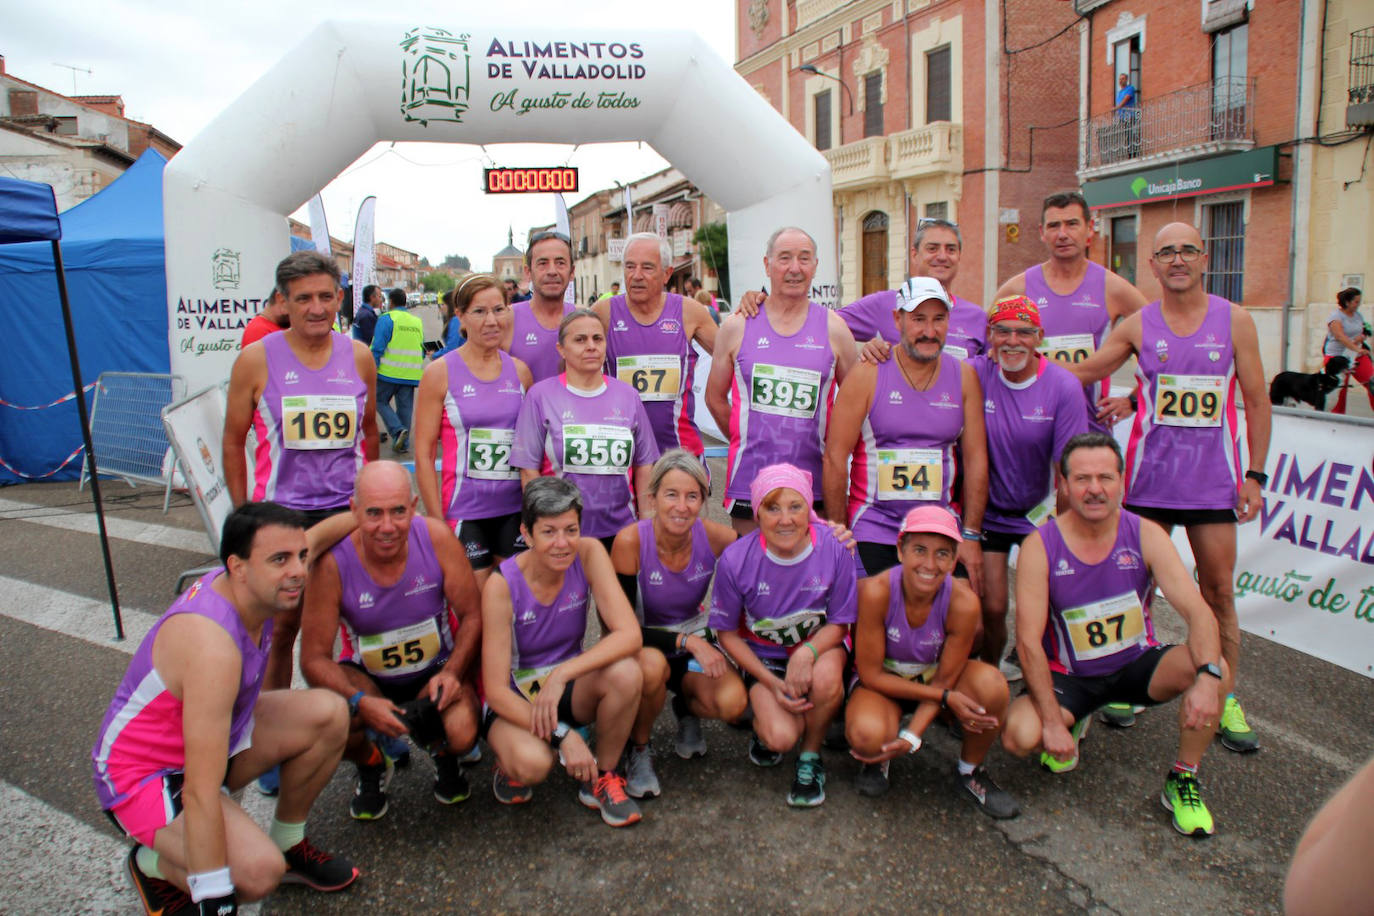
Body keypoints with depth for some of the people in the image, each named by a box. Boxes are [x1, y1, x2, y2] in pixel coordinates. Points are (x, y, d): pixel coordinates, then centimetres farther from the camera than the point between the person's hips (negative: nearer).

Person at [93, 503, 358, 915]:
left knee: (329, 713, -9)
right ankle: (152, 863, 3)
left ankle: (288, 845, 11)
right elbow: (200, 792, -36)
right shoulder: (212, 646, -36)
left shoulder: (250, 589, -12)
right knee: (259, 871, -29)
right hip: (143, 777, -8)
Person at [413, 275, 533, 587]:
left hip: (516, 509, 3)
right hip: (465, 511, -3)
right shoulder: (440, 373, -5)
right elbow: (423, 454, -5)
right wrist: (437, 521, -9)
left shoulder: (520, 371, 6)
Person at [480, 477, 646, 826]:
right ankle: (510, 766, 5)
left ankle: (601, 779, -4)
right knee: (532, 763, -35)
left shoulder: (589, 553, -16)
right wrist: (562, 735, -32)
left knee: (625, 672, -29)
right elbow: (495, 689, -21)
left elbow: (629, 634, -24)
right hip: (516, 698, -3)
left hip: (571, 686, 3)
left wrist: (561, 675, -34)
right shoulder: (502, 585, -22)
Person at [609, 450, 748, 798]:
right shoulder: (630, 541, -23)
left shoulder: (714, 537, -16)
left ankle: (686, 709, 13)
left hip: (696, 643, 2)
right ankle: (638, 749, -6)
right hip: (643, 647, -2)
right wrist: (687, 642, -29)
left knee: (733, 704, -26)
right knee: (652, 664, -37)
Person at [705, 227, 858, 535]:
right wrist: (748, 441, 8)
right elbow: (715, 398, 11)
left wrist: (827, 447, 6)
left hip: (814, 481, 1)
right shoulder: (736, 327, 3)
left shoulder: (834, 329, 4)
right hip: (749, 480, 0)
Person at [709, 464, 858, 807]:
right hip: (762, 655, -1)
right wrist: (773, 684, -15)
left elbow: (840, 623, -8)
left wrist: (807, 653, -30)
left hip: (819, 643, 1)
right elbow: (727, 633, -6)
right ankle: (763, 723, 16)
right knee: (781, 737, -24)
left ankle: (811, 757, -3)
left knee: (826, 678, -35)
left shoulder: (835, 548, -20)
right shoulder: (735, 559, -20)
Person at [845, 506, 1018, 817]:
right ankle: (877, 760, 5)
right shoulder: (876, 591, -29)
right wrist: (945, 697, -26)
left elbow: (944, 679, -13)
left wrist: (911, 737, -25)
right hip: (882, 682, -2)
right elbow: (870, 674, -20)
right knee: (868, 735, -36)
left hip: (934, 678, 3)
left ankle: (971, 773, 0)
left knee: (991, 684, -30)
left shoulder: (963, 602, -24)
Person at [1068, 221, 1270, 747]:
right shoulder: (1138, 326, 2)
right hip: (1150, 474, 0)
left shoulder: (1235, 321, 2)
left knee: (1218, 590, 4)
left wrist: (1255, 475, 0)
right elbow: (1078, 375, 7)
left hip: (1213, 478, 0)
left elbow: (1257, 401, 5)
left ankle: (1226, 699, 17)